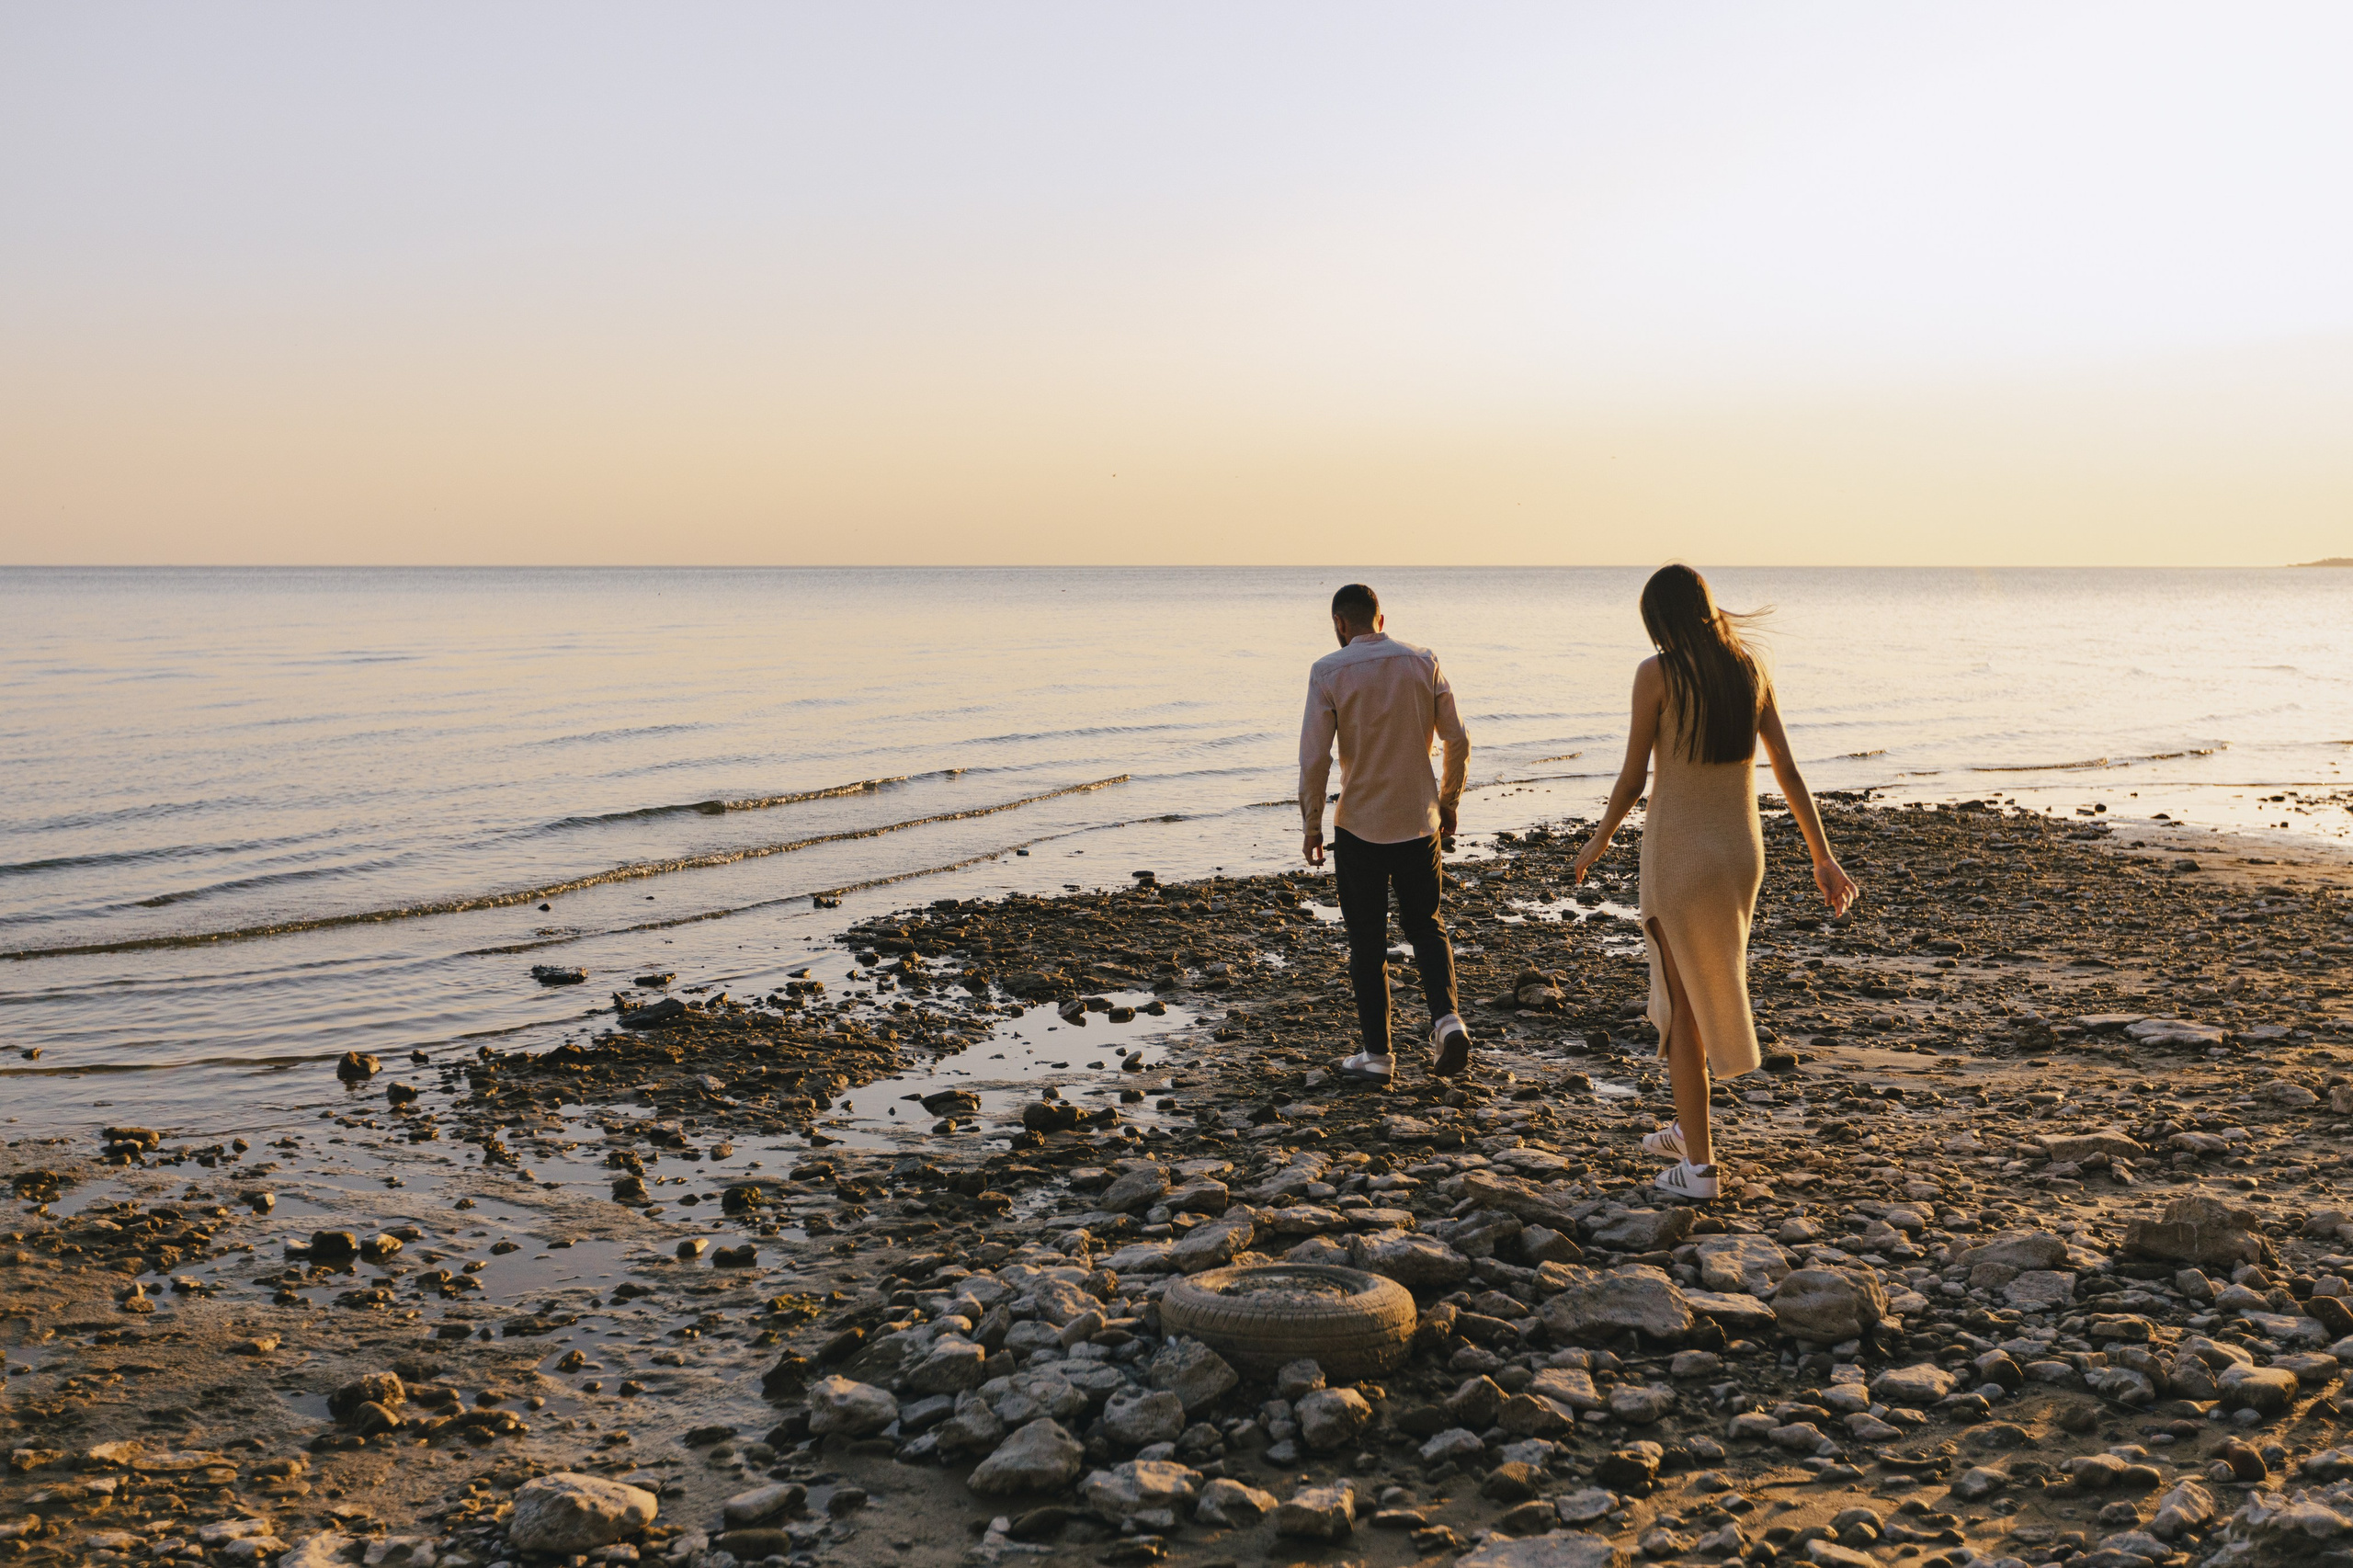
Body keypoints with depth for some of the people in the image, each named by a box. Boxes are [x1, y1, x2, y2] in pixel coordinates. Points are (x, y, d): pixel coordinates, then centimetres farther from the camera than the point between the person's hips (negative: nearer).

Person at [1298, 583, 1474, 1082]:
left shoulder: (1328, 671, -8)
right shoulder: (1422, 662, 0)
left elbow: (1314, 757, -11)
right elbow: (1457, 740, 2)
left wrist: (1312, 825, -1)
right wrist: (1449, 801, 15)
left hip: (1359, 826, -2)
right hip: (1420, 822, 3)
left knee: (1367, 942, 8)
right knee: (1425, 926, 17)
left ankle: (1377, 1054, 11)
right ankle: (1446, 1017, -4)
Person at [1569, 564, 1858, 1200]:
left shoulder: (1657, 674, -11)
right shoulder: (1750, 670, 4)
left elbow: (1632, 778, -8)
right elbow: (1788, 772, 5)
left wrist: (1599, 841, 9)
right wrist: (1823, 857, 10)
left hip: (1679, 852, -6)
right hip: (1741, 852, 6)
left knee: (1684, 1004, 4)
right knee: (1701, 987, 24)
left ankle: (1698, 1163, 8)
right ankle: (1691, 1127, 38)